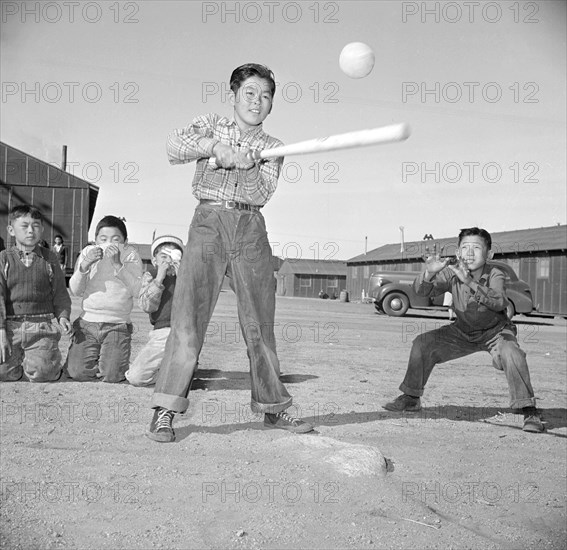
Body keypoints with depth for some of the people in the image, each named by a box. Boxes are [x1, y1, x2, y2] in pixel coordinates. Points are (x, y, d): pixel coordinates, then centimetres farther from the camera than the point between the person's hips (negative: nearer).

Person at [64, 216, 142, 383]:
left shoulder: (130, 254, -1)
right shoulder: (88, 252, 6)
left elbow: (137, 291, -14)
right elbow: (74, 291, -1)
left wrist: (117, 264, -23)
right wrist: (85, 264, -17)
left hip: (117, 325, -2)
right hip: (87, 322, 2)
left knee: (111, 376, -13)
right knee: (77, 373, -10)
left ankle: (116, 361, 21)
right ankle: (93, 360, 23)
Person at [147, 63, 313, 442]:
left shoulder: (273, 148, 16)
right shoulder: (211, 126, 14)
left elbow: (263, 192, -2)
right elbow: (175, 145, -4)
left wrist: (245, 164, -19)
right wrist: (215, 146, -17)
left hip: (251, 229, 3)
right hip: (210, 220, -2)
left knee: (260, 321, 5)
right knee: (189, 313, -12)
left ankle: (273, 407, 17)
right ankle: (165, 410, -7)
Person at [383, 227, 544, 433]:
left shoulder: (495, 275, -24)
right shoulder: (452, 273, -16)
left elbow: (499, 303, -44)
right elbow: (422, 290, -25)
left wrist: (470, 283, -56)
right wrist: (429, 273, -47)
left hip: (495, 331, -3)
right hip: (462, 332, 4)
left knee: (511, 353, -34)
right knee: (423, 343, -9)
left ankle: (530, 412, -19)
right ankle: (411, 398, 8)